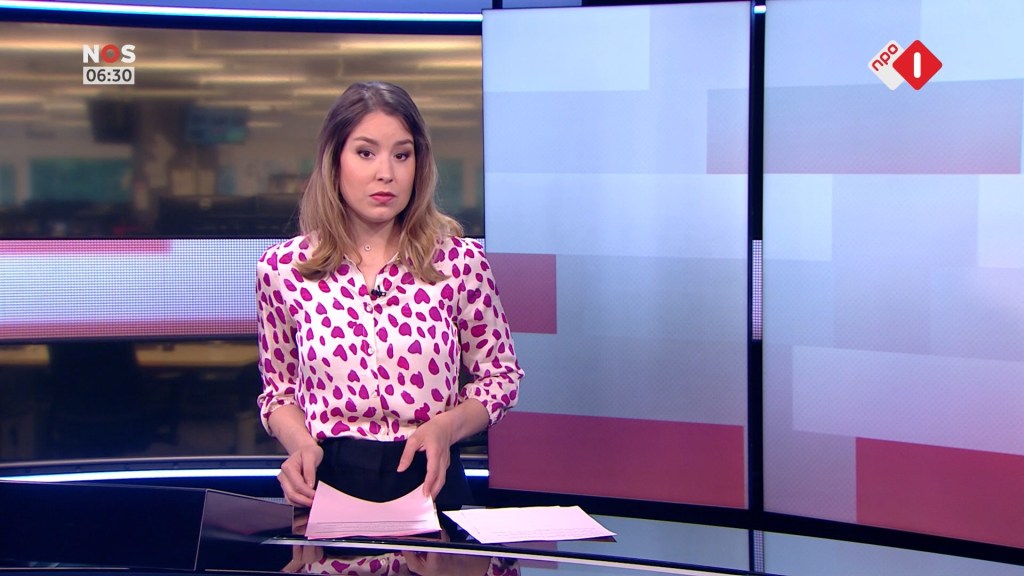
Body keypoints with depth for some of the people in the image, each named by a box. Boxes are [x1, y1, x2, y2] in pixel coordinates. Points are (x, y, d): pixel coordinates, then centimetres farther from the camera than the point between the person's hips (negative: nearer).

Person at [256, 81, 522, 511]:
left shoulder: (459, 261, 0)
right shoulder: (282, 268, 3)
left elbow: (500, 375, 11)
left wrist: (447, 426, -7)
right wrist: (300, 443, -6)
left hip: (428, 480, 0)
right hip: (326, 482, 0)